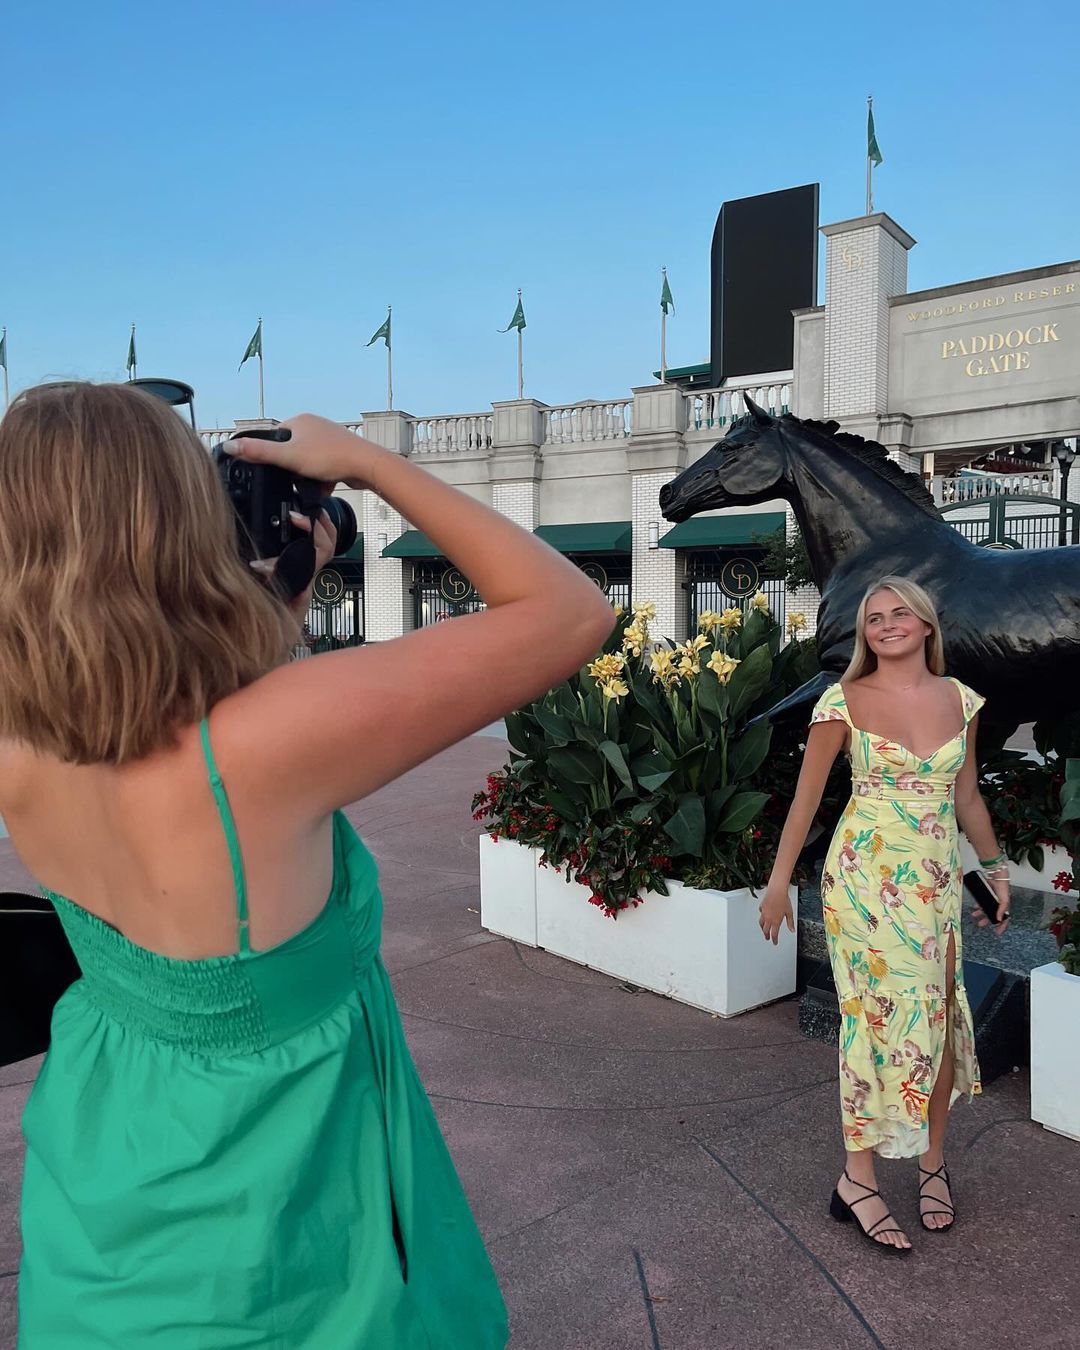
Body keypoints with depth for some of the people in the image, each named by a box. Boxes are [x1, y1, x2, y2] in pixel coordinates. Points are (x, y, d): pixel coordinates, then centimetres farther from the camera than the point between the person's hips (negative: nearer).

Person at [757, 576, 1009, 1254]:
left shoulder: (961, 700, 7)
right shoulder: (844, 702, -5)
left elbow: (967, 796, 17)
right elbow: (808, 795, -1)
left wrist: (996, 866, 19)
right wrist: (780, 879, -1)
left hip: (938, 879, 4)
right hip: (867, 873, -4)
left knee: (942, 1015, 6)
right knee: (885, 1015, -5)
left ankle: (933, 1159, 27)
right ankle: (858, 1179, 8)